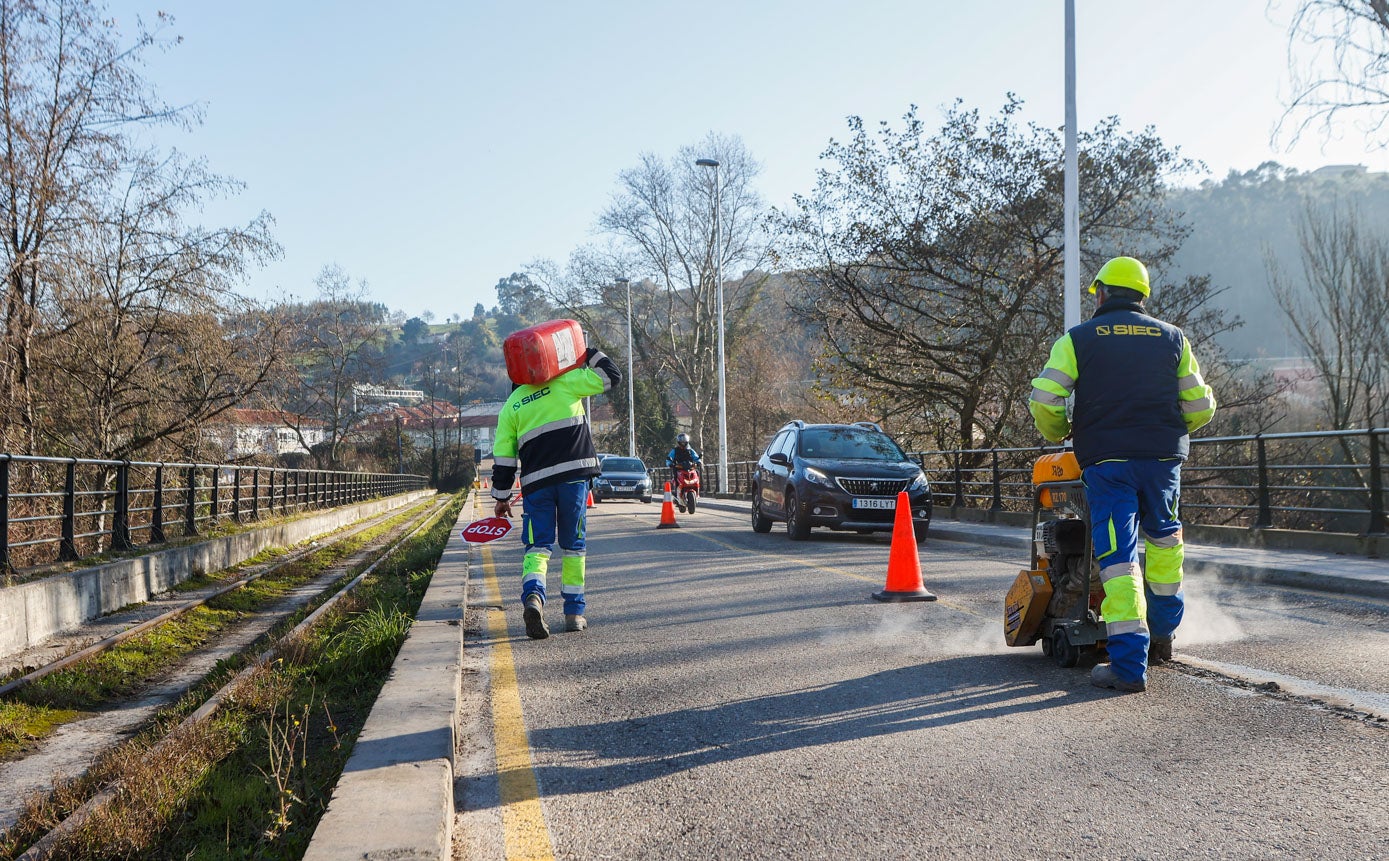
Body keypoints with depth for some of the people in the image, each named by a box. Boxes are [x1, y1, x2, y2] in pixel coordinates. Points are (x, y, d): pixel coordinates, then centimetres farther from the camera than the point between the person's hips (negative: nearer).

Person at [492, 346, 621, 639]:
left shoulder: (510, 407, 13)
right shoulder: (563, 383, 6)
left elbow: (503, 457, 11)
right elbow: (611, 375, 9)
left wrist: (501, 497, 17)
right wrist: (588, 354, 24)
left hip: (536, 482, 1)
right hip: (573, 474, -1)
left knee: (538, 545, 3)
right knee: (574, 545, 10)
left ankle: (533, 595, -26)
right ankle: (574, 612, 12)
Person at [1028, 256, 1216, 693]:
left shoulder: (1077, 338, 2)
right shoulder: (1173, 338, 10)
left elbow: (1043, 399, -7)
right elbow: (1199, 406, 7)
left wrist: (1059, 434, 13)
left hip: (1106, 460, -3)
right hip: (1164, 459, 3)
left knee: (1118, 558, -4)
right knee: (1164, 538, 25)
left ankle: (1129, 664, -8)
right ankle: (1162, 633, 35)